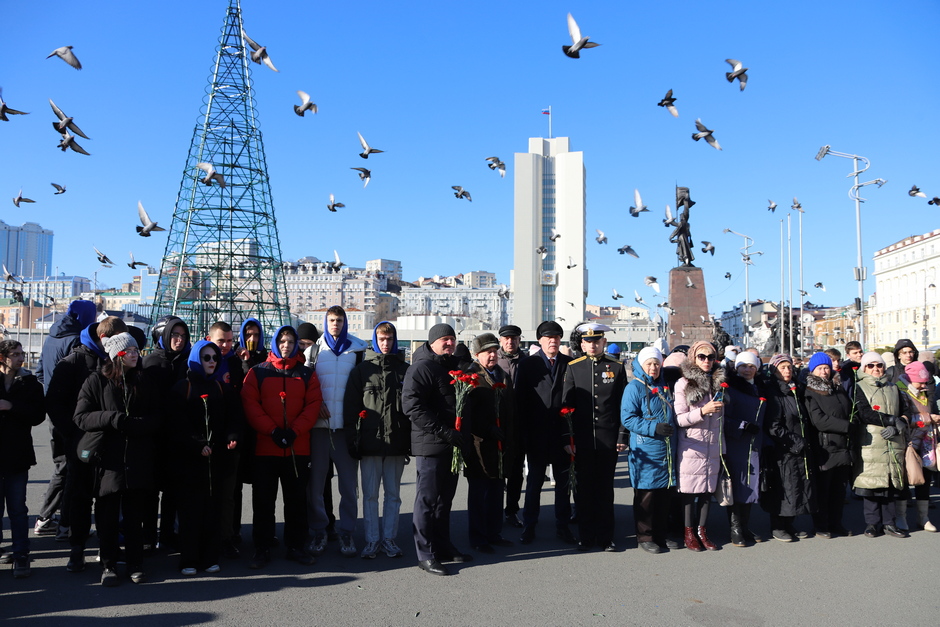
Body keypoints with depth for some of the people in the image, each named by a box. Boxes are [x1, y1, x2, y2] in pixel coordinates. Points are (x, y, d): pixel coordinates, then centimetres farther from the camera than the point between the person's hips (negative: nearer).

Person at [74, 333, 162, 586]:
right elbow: (81, 417, -3)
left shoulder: (147, 383, 9)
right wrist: (112, 418, -18)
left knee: (134, 515, 7)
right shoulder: (97, 381, 3)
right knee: (107, 515, 4)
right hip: (107, 458, -1)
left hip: (139, 460, 1)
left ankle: (135, 563, 17)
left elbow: (157, 420, 3)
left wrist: (131, 423, -14)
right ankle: (108, 565, 17)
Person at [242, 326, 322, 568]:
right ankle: (262, 549, 15)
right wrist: (273, 431, -14)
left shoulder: (307, 374, 8)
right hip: (265, 447, -1)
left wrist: (294, 431, -12)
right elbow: (250, 404, -4)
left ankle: (295, 547, 20)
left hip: (298, 449, 1)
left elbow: (313, 405, 1)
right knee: (263, 500, 4)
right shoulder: (258, 372, 5)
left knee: (296, 500, 8)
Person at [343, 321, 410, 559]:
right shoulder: (362, 370, 5)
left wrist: (411, 440, 1)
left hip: (397, 442, 1)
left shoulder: (405, 370, 8)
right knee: (370, 494, 4)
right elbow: (350, 407, 3)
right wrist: (352, 440, -5)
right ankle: (372, 540, 13)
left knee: (393, 494, 9)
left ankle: (389, 538, 19)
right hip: (370, 442, -1)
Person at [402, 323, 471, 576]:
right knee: (428, 500, -1)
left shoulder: (454, 367, 17)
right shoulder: (421, 368, -11)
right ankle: (426, 555, 7)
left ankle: (443, 546, 28)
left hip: (452, 445, 9)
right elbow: (412, 406, -21)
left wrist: (461, 435, 12)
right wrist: (444, 432, -24)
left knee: (445, 499, 17)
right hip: (431, 445, -8)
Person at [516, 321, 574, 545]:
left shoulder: (570, 364, 4)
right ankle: (529, 527, 20)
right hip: (537, 434, -1)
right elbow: (520, 398, -2)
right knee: (534, 481, 8)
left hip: (563, 433, 1)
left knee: (563, 481, 10)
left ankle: (562, 526, 22)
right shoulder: (528, 364, 1)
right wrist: (524, 430, -7)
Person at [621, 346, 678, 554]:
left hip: (667, 451, 6)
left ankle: (661, 534, 24)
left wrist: (675, 447, 18)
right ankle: (644, 537, 11)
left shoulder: (665, 387, 15)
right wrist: (654, 428, -23)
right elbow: (627, 418, -14)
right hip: (646, 452, -6)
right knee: (646, 495, -1)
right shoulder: (634, 388, -6)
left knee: (666, 493, 11)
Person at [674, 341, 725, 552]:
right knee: (689, 490, 0)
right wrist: (703, 411, -21)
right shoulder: (684, 384, -5)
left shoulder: (718, 382, 11)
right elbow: (679, 419, -9)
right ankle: (689, 533, 12)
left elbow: (721, 419, 18)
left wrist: (722, 448, 17)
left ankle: (702, 530, 20)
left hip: (712, 447, 4)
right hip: (691, 446, -4)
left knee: (707, 489, 8)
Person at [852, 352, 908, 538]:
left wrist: (895, 428, -8)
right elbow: (865, 414, -9)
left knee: (891, 482, 4)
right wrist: (891, 420, -13)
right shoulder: (859, 388, 4)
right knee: (871, 483, -4)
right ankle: (872, 523, 5)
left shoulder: (893, 388, 18)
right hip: (870, 443, -4)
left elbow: (903, 414, 11)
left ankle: (888, 522, 13)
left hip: (893, 443, 4)